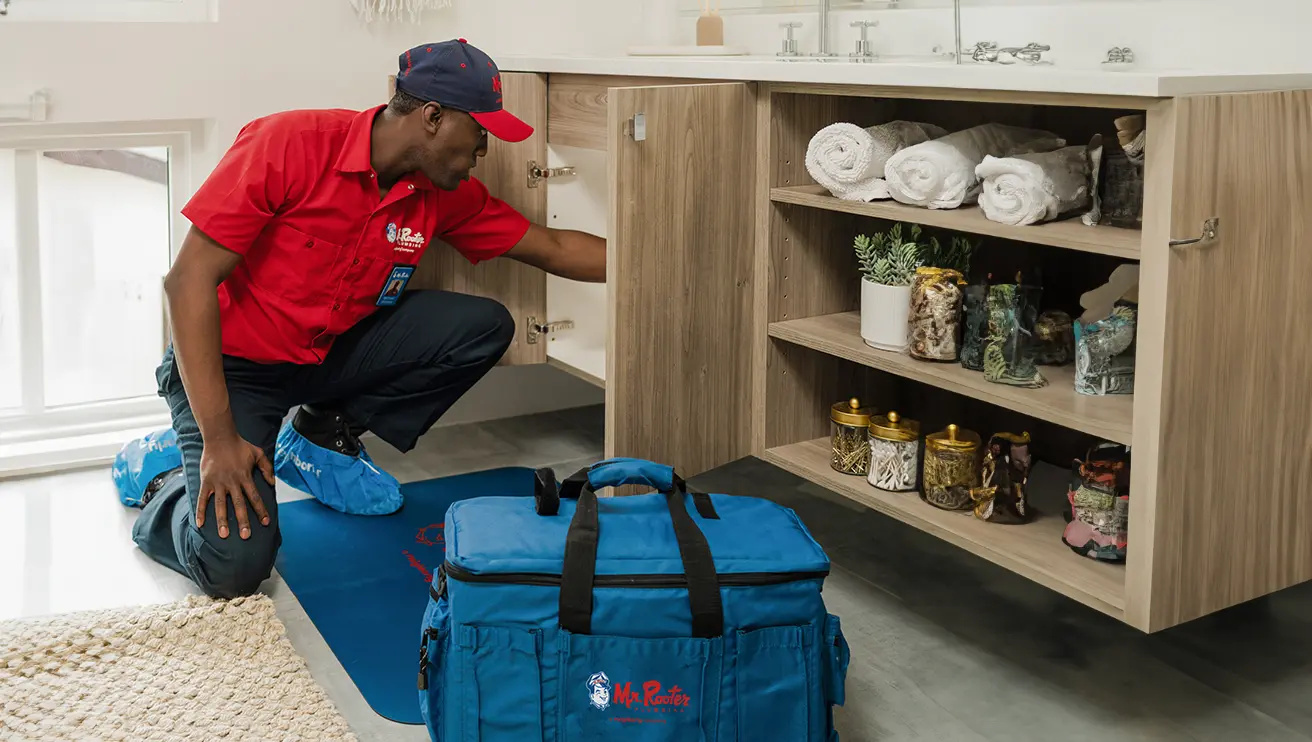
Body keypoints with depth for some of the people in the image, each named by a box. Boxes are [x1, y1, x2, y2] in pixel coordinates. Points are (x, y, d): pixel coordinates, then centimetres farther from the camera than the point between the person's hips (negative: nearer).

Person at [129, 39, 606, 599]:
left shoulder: (445, 196, -7)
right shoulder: (290, 144, -25)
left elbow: (553, 248, 3)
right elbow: (190, 280, -25)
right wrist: (218, 437, -28)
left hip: (331, 353, 6)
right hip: (230, 363, -6)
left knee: (485, 327, -11)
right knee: (236, 565, -25)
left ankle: (327, 432, 5)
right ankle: (168, 503, 11)